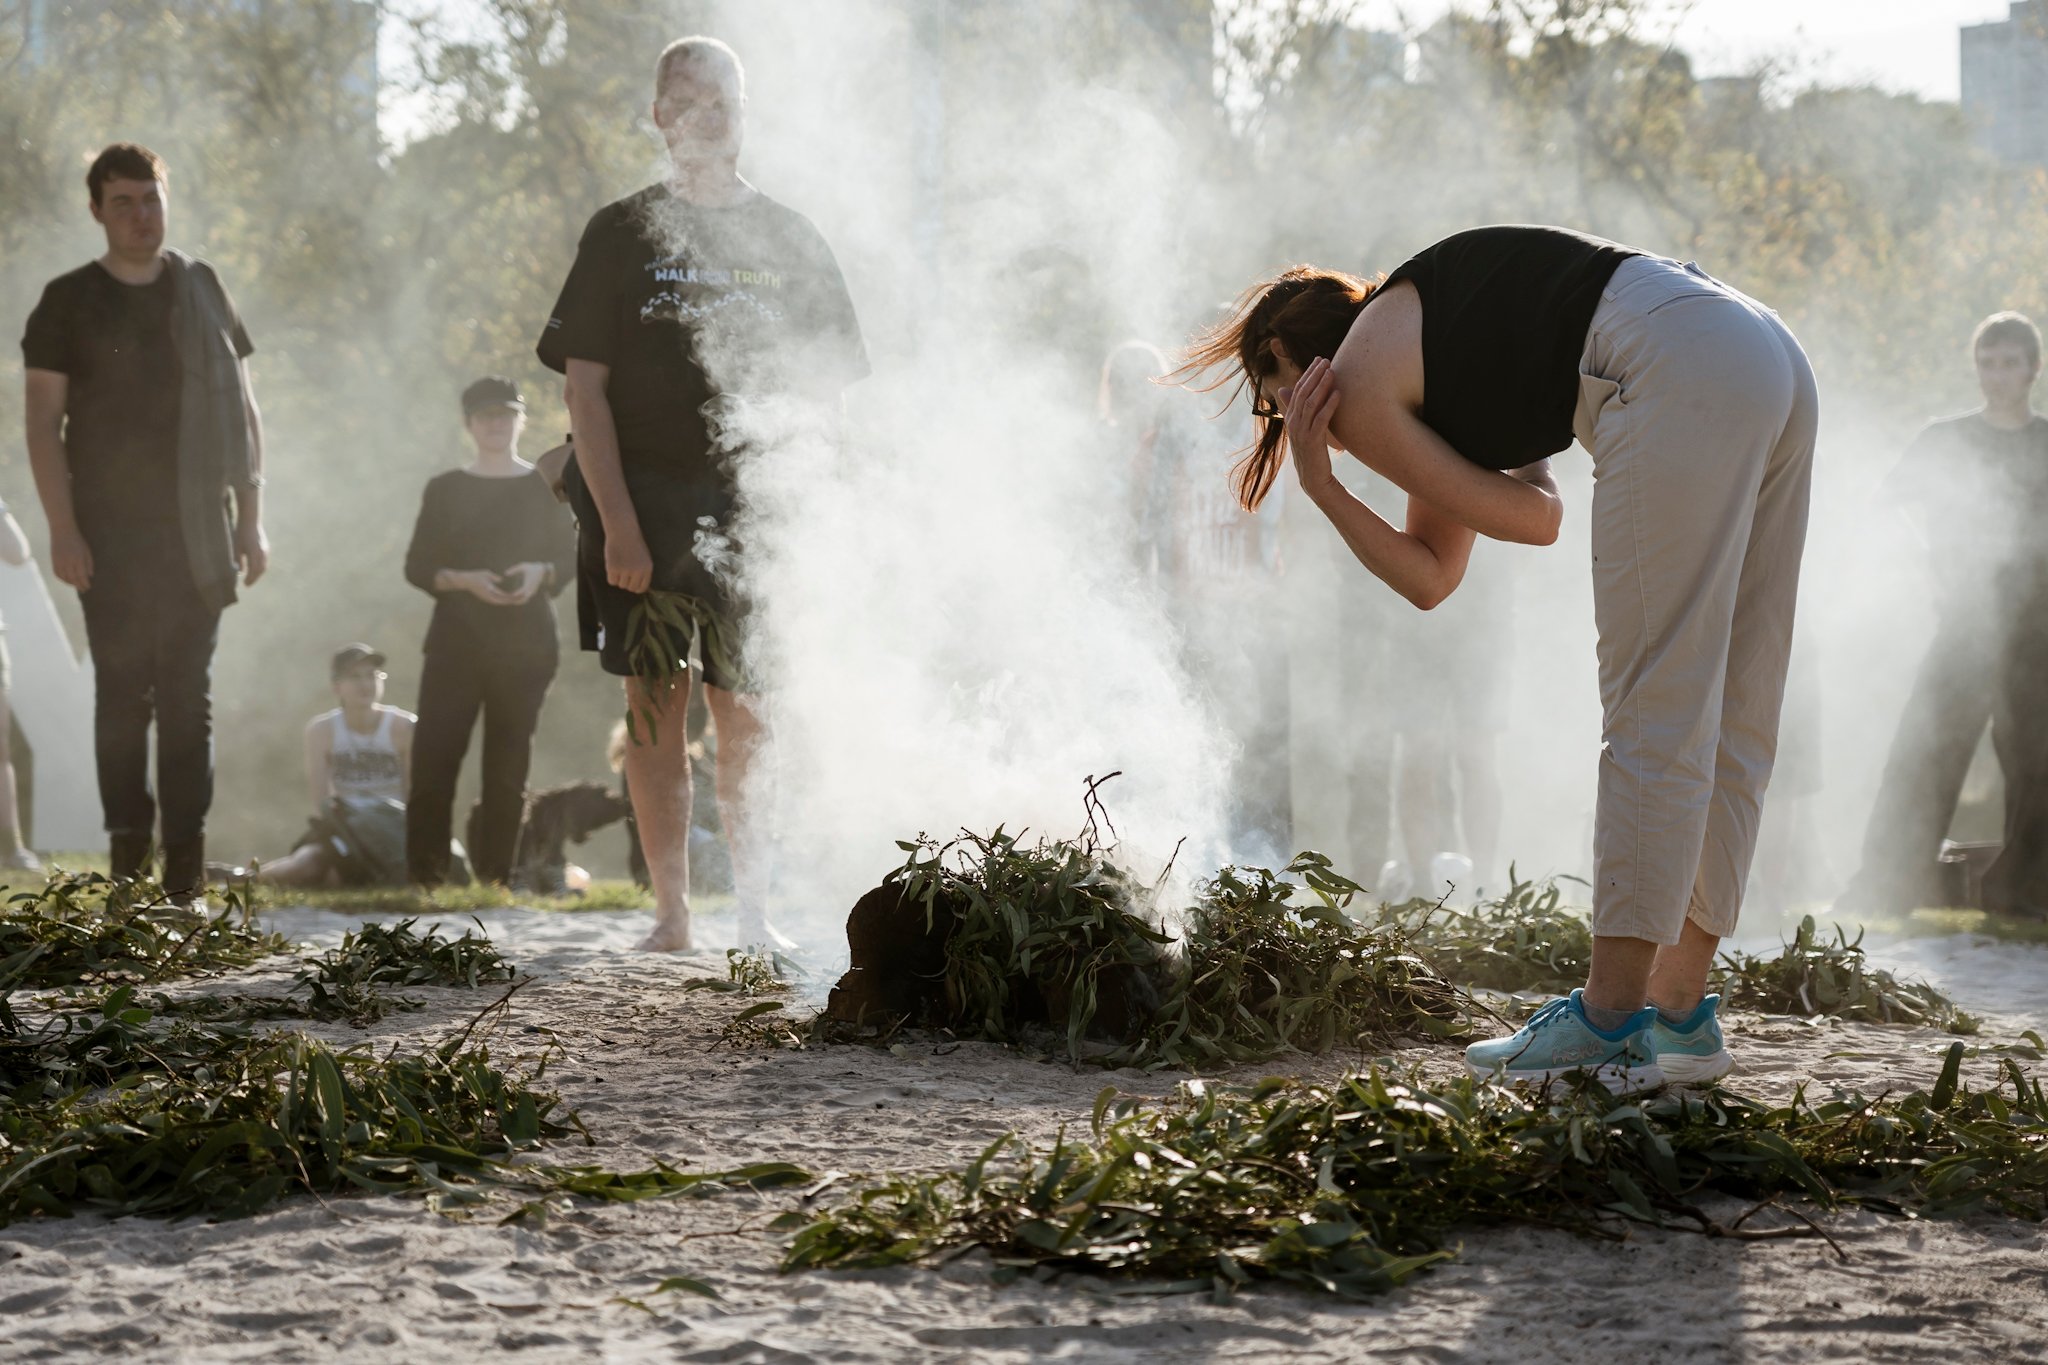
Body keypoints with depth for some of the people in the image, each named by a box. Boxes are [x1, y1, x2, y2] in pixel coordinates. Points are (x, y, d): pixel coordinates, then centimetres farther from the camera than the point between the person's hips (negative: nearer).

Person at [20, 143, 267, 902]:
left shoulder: (201, 292, 10)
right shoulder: (70, 302, 3)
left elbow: (241, 408, 13)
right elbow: (44, 421, 0)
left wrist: (250, 518, 6)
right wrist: (63, 529, -9)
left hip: (195, 531, 2)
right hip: (110, 533, -2)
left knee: (189, 695, 0)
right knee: (122, 691, -2)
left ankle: (186, 864, 0)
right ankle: (128, 857, 2)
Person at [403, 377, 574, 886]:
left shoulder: (544, 488, 9)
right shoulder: (444, 490, 8)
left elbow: (567, 559, 9)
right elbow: (418, 567, 5)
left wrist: (540, 573, -13)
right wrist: (464, 581, -14)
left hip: (525, 643, 1)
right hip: (456, 639, -1)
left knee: (508, 763, 0)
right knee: (434, 755, -11)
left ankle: (494, 878, 5)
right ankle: (425, 877, -9)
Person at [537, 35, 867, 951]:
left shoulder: (788, 240, 11)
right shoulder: (622, 234, 6)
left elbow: (828, 387, 11)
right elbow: (584, 386, 0)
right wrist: (617, 521, -10)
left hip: (751, 509, 1)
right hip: (643, 510, -1)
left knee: (746, 717, -1)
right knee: (655, 709, 0)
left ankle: (754, 910, 6)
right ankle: (670, 913, 4)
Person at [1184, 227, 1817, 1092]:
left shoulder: (1357, 391, 3)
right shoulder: (1427, 340, 30)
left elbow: (1534, 516, 7)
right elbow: (1430, 577, 28)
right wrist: (1322, 489, 22)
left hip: (1682, 371, -10)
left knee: (1654, 714, -7)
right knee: (1726, 718, 9)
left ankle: (1609, 1018, -5)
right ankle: (1678, 1012, 13)